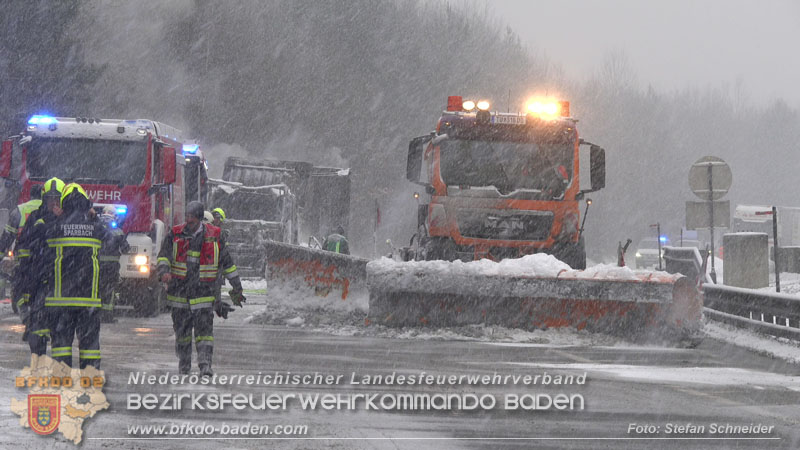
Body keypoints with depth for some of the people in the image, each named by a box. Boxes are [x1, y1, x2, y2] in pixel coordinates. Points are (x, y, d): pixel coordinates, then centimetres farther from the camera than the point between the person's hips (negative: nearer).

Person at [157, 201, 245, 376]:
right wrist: (164, 272, -30)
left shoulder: (214, 236, 2)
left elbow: (227, 262, 10)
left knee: (205, 330, -11)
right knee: (182, 330, 10)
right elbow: (164, 256, -8)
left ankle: (205, 365, -16)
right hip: (180, 292, 1)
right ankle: (184, 363, 27)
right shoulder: (175, 235, 3)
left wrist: (237, 288, 12)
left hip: (204, 293, -1)